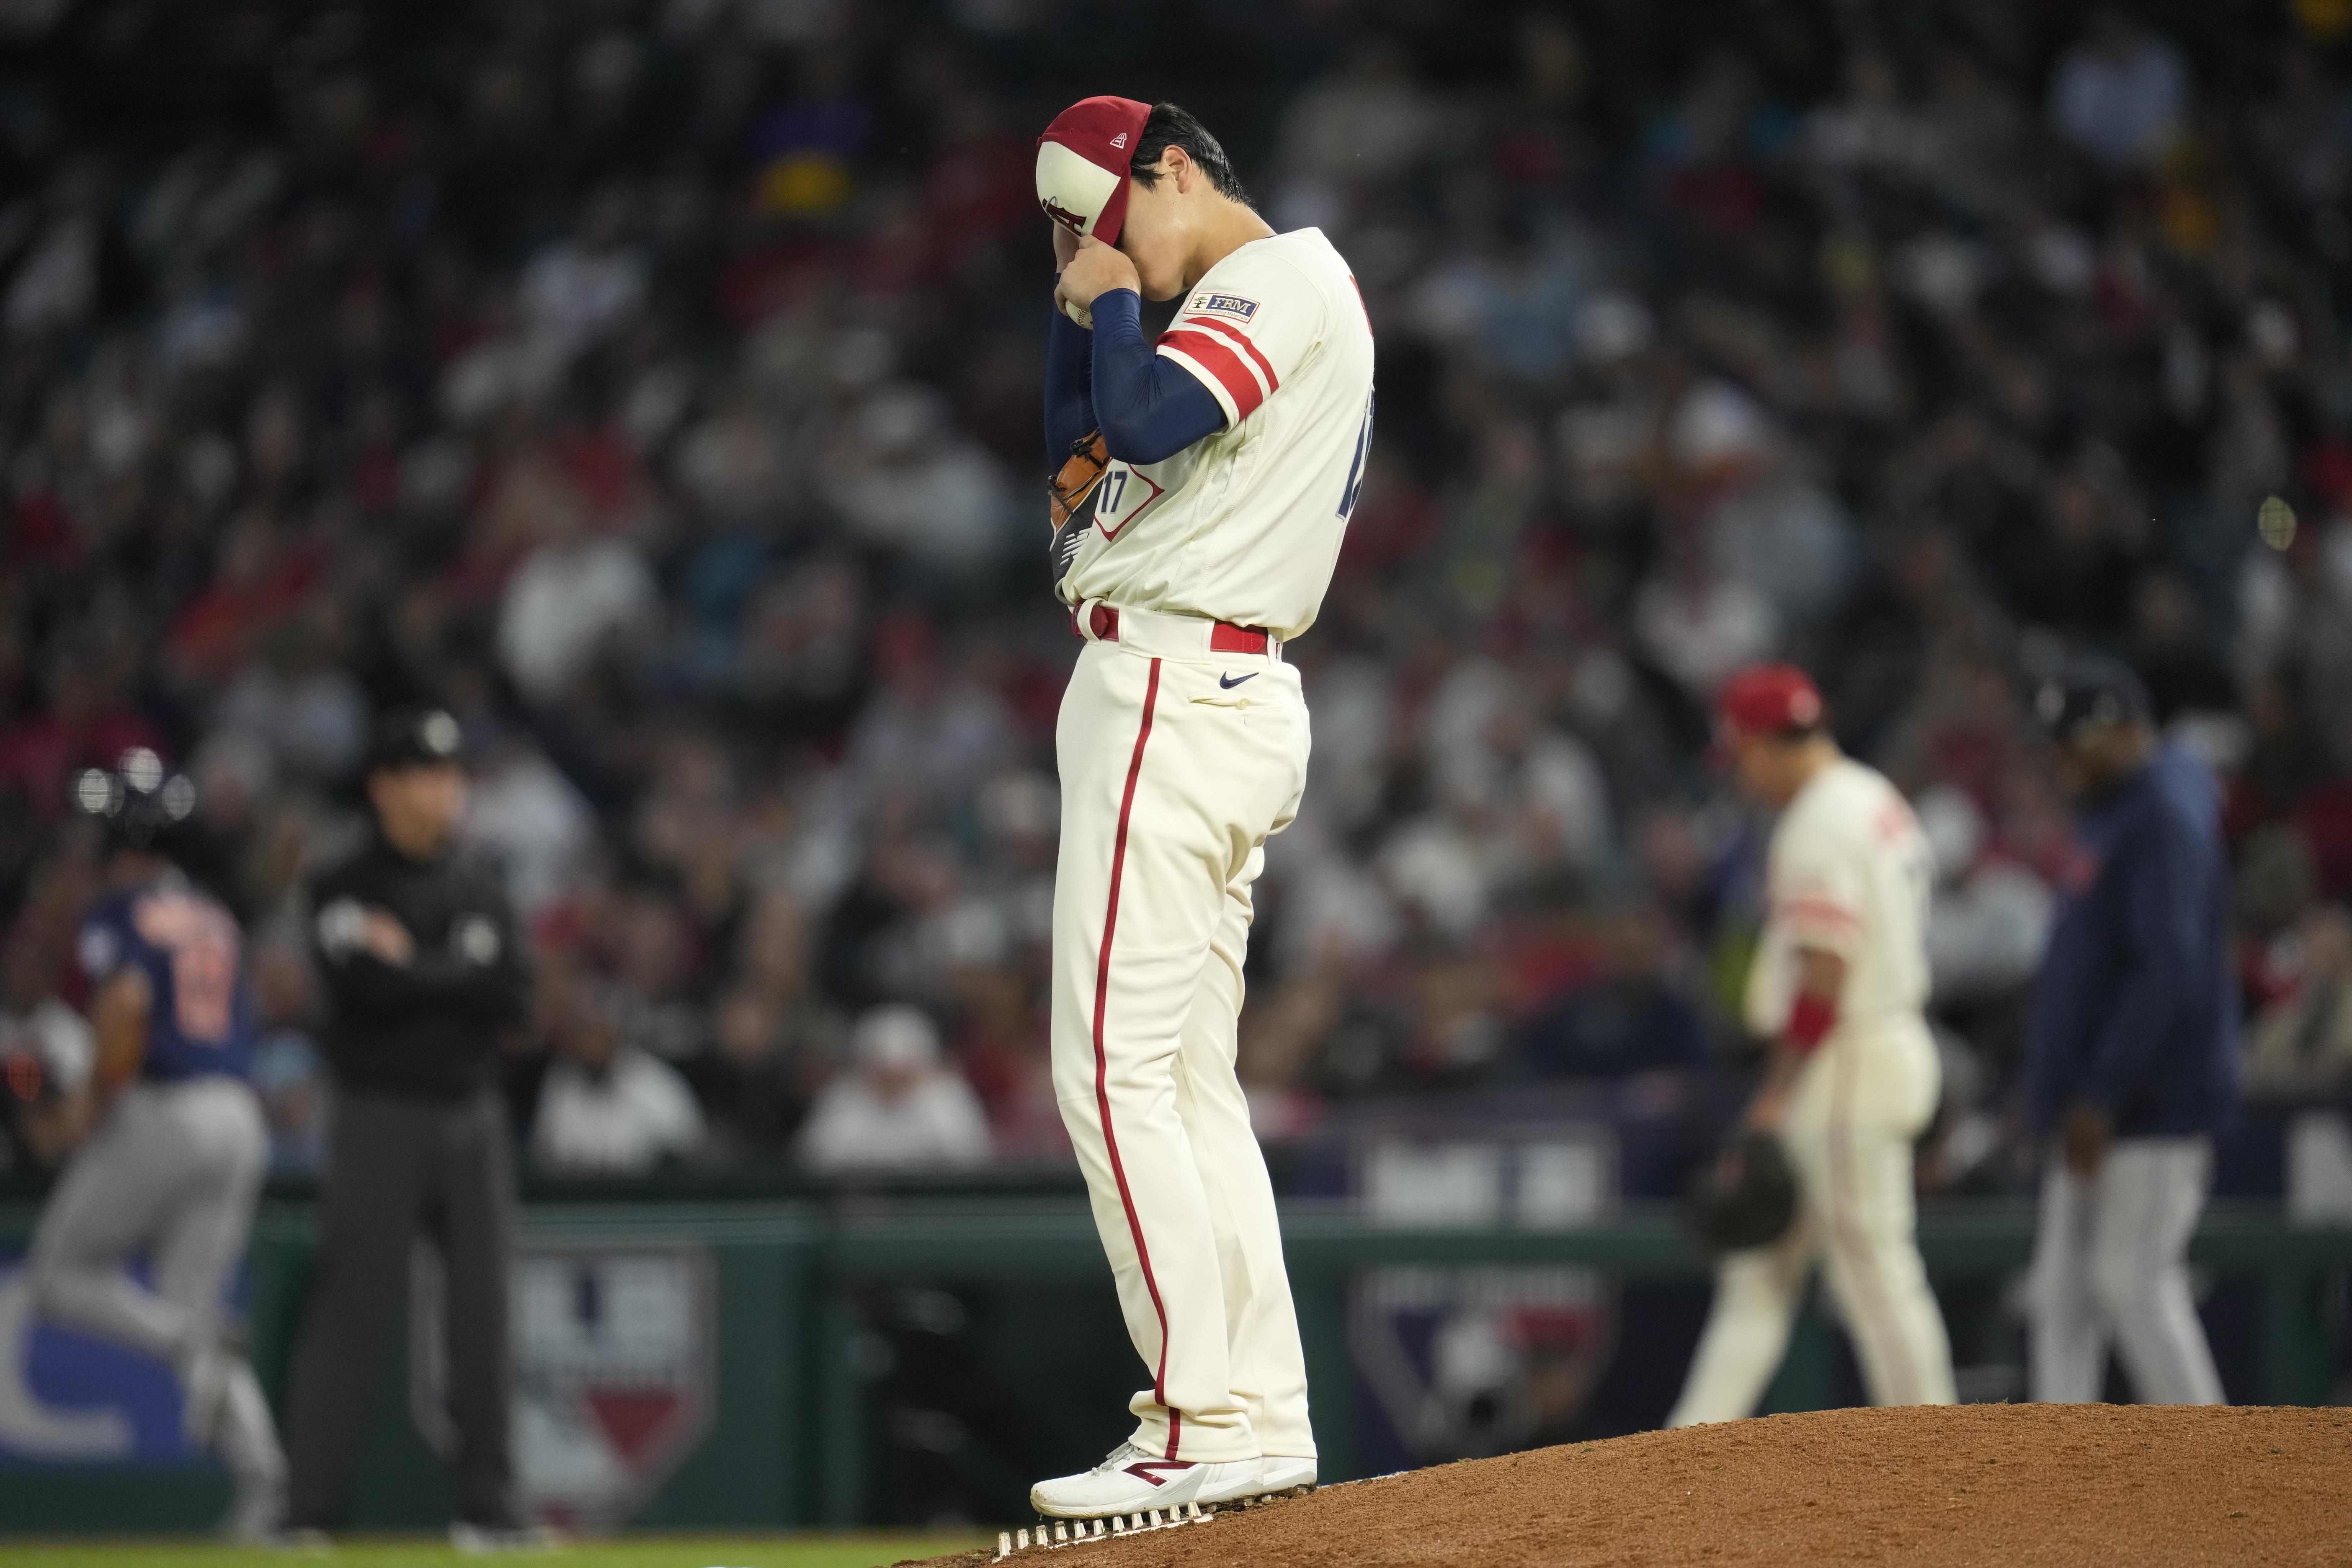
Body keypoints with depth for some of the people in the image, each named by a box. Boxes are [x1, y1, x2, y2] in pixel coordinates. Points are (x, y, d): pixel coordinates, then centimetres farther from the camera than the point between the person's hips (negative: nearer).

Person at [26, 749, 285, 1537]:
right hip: (239, 1120, 7)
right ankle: (260, 1466, -13)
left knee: (61, 1272, 9)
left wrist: (100, 1104, -8)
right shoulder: (215, 917, 19)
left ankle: (191, 1341, -17)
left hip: (157, 1114, -7)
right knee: (190, 1301, 9)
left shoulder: (118, 913, -3)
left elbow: (126, 1005, -20)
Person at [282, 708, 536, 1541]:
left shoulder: (481, 895, 13)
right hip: (381, 1118, -5)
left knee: (483, 1310, 4)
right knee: (352, 1310, -8)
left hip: (472, 1117, 5)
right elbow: (367, 984, -18)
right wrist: (458, 975, -6)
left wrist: (414, 969, -8)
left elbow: (512, 997, 0)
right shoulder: (345, 890, -2)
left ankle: (486, 1504, 10)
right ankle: (311, 1509, -7)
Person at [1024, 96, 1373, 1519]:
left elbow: (1143, 418, -24)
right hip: (1233, 699, 11)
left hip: (1174, 693, -11)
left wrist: (1115, 290, -7)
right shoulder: (1261, 308, 22)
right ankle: (1262, 1417, 11)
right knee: (1190, 1081, 11)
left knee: (1114, 1075, -13)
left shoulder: (1286, 277, -9)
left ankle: (1203, 1424, -16)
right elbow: (1080, 432, 27)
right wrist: (1089, 293, 15)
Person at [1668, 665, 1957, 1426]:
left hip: (1844, 1073, -11)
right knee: (1764, 1264, 12)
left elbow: (1825, 976, -22)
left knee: (1874, 1267, -6)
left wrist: (1779, 1091, -19)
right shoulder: (1879, 801, 15)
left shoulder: (1821, 824, -16)